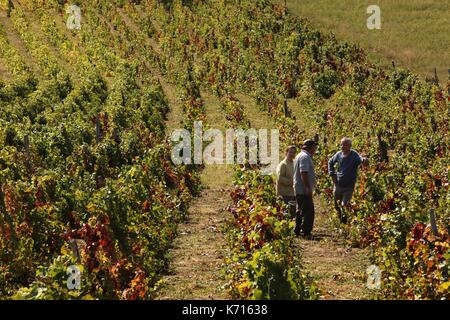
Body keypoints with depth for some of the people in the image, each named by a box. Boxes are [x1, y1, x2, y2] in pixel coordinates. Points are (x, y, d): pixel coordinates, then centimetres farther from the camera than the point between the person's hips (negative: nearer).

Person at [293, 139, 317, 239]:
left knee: (300, 211, 17)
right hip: (304, 190, -11)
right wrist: (308, 188, -24)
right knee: (309, 211, -11)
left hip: (299, 190, 11)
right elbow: (303, 173, -23)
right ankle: (306, 232, -12)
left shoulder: (300, 156, 20)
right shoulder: (305, 157, -14)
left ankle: (297, 231, 22)